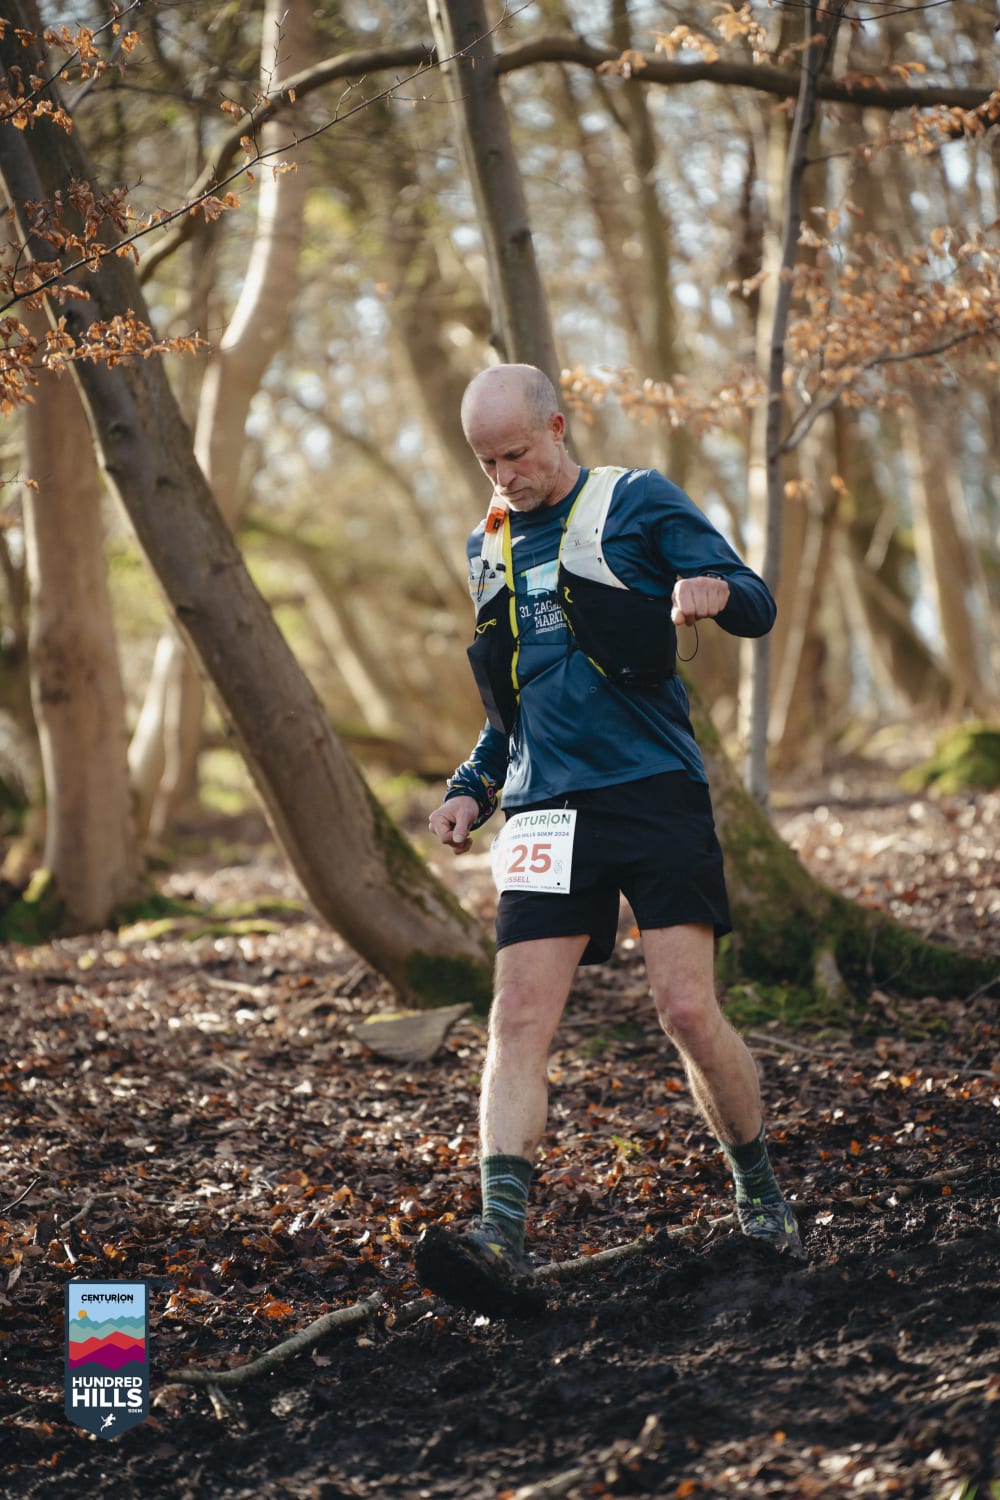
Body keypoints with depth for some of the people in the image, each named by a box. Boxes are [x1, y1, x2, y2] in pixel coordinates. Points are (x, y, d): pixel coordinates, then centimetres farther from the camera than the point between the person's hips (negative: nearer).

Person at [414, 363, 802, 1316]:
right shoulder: (489, 547, 19)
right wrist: (471, 788, 13)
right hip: (547, 809, 4)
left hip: (655, 791, -4)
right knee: (519, 1019, -11)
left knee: (688, 1012, -9)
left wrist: (715, 591, -27)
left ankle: (759, 1197, 14)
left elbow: (757, 607, -3)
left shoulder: (637, 503, 3)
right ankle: (503, 1237, -19)